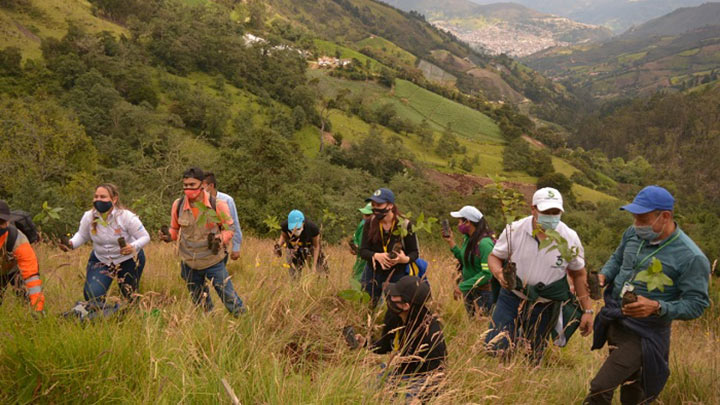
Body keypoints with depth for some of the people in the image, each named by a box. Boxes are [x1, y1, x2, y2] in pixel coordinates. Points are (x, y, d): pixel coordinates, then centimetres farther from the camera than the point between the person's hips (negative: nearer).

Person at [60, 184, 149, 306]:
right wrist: (71, 244, -20)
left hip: (129, 259, -2)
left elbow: (145, 237, -20)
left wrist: (133, 247, -41)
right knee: (93, 295, -14)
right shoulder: (88, 216, -16)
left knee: (130, 297, 10)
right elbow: (82, 235, 2)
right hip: (100, 259, 2)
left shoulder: (126, 216, -25)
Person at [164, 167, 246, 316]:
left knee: (229, 297, -3)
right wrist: (168, 235, -11)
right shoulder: (178, 205, -5)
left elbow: (229, 229, -3)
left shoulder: (217, 204, -13)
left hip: (214, 261, -3)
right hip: (189, 263, 3)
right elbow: (175, 229, 11)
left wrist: (220, 239, -23)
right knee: (198, 303, 18)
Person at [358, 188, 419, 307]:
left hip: (396, 275, -2)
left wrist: (406, 259, -28)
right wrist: (376, 255, -29)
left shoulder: (405, 225, -12)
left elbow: (414, 252, -5)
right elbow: (363, 251, -7)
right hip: (373, 274, 2)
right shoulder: (370, 224, -5)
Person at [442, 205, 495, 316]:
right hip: (468, 291, 8)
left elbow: (487, 273, -25)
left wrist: (463, 286, -21)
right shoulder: (467, 238, 2)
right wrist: (451, 243, 5)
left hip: (483, 293, -8)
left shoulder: (484, 243, -23)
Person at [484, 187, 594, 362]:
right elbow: (494, 256, -1)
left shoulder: (570, 239, -9)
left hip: (544, 307, 1)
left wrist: (587, 310, 1)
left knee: (531, 361, 10)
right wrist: (499, 273, -24)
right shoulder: (514, 230, -13)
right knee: (493, 350, -11)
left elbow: (579, 275, 4)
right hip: (512, 297, -1)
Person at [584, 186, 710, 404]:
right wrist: (603, 276, -3)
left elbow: (697, 304, -15)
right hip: (613, 321, 7)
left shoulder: (691, 258, -18)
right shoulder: (633, 233, -1)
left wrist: (657, 308, -30)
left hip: (642, 335, -6)